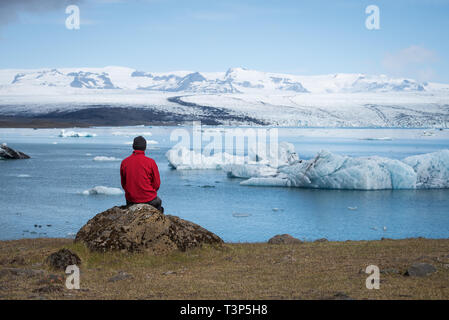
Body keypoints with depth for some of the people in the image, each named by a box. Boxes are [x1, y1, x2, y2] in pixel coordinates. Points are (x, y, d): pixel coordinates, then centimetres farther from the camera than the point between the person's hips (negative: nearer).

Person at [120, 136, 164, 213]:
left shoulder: (124, 162, -4)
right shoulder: (151, 162, -12)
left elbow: (123, 184, 5)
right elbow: (157, 184, -6)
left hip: (131, 200, 2)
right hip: (149, 199, -2)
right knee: (158, 202, 31)